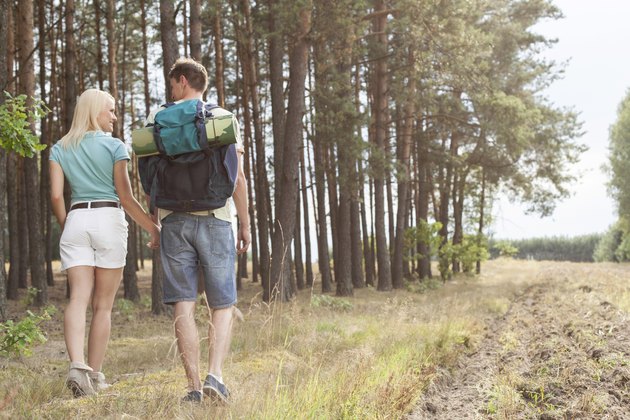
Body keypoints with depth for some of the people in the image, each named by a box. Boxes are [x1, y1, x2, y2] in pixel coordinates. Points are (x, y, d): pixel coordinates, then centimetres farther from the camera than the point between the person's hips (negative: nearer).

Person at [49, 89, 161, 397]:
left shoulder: (60, 149, 11)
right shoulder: (114, 146, 0)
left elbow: (56, 195, 4)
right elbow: (126, 198, -4)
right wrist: (154, 229, 3)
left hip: (75, 221, 3)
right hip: (109, 220, -3)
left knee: (78, 299, -5)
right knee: (103, 304, 3)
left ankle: (77, 366, -26)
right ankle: (95, 375, 6)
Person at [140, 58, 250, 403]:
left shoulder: (157, 118, 7)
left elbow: (146, 173, 5)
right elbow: (238, 176, 0)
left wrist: (156, 214, 16)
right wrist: (245, 225, 6)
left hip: (174, 220, 1)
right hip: (215, 219, -1)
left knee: (183, 306, 2)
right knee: (222, 306, 7)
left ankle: (194, 386, 0)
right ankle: (214, 376, -10)